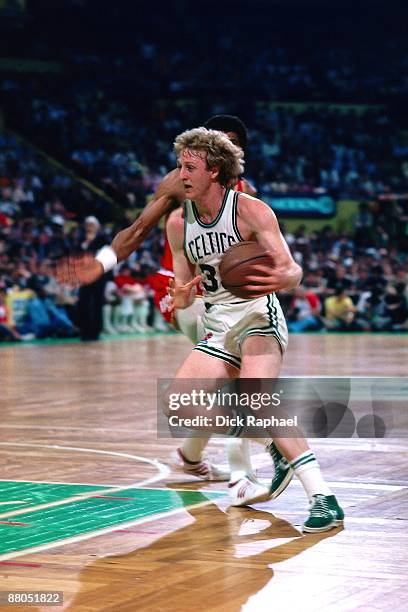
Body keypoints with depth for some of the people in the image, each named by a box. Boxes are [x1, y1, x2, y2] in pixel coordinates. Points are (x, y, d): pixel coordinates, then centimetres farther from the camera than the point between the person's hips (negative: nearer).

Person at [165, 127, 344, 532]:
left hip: (258, 316, -7)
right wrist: (181, 298, -15)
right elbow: (183, 287, 10)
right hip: (219, 326, 7)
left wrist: (279, 279, -43)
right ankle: (271, 444, 15)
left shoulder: (250, 211, -12)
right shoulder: (178, 222, 4)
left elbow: (293, 270, -18)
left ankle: (324, 499, -32)